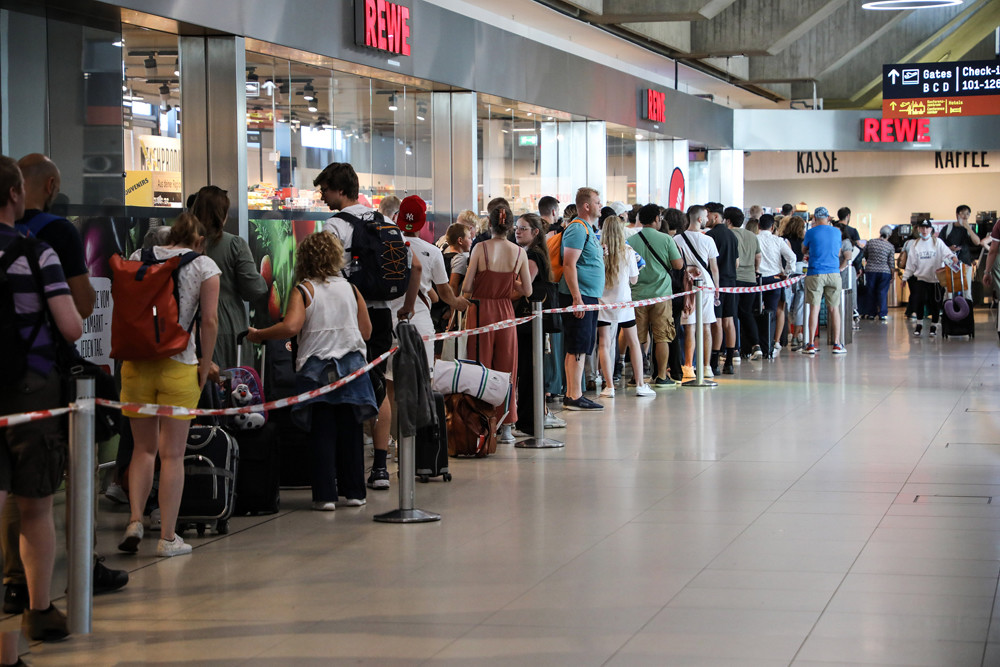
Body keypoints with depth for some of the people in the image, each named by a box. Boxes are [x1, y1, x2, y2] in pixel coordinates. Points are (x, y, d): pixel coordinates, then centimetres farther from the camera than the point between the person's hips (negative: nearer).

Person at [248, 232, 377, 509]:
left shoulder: (303, 291, -5)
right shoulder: (350, 288, 6)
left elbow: (291, 326, -19)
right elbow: (366, 331, 10)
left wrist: (258, 335, -6)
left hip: (316, 368, -3)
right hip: (352, 365, 3)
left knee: (323, 433, -1)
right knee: (351, 430, 8)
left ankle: (325, 495, -4)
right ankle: (353, 491, 14)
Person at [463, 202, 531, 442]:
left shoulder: (480, 248, -10)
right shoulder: (519, 252, -3)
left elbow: (466, 287, -11)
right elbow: (527, 291, 3)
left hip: (482, 311, -2)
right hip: (505, 311, 2)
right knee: (506, 369, 10)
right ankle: (506, 427, 11)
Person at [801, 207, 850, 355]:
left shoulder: (811, 233, -3)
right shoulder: (836, 232, 6)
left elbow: (804, 251, 13)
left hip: (815, 274, -2)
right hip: (833, 273, 2)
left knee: (814, 308, -1)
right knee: (834, 309, 6)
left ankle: (811, 344, -2)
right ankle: (837, 344, 6)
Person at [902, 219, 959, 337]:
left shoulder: (937, 242, -1)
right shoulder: (916, 245, 9)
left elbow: (946, 252, -15)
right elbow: (911, 263, 13)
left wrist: (953, 257, -36)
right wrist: (905, 277, 12)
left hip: (936, 279, -2)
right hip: (921, 278, 2)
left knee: (935, 303, 4)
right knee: (919, 299, -14)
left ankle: (934, 325, 22)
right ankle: (919, 324, 6)